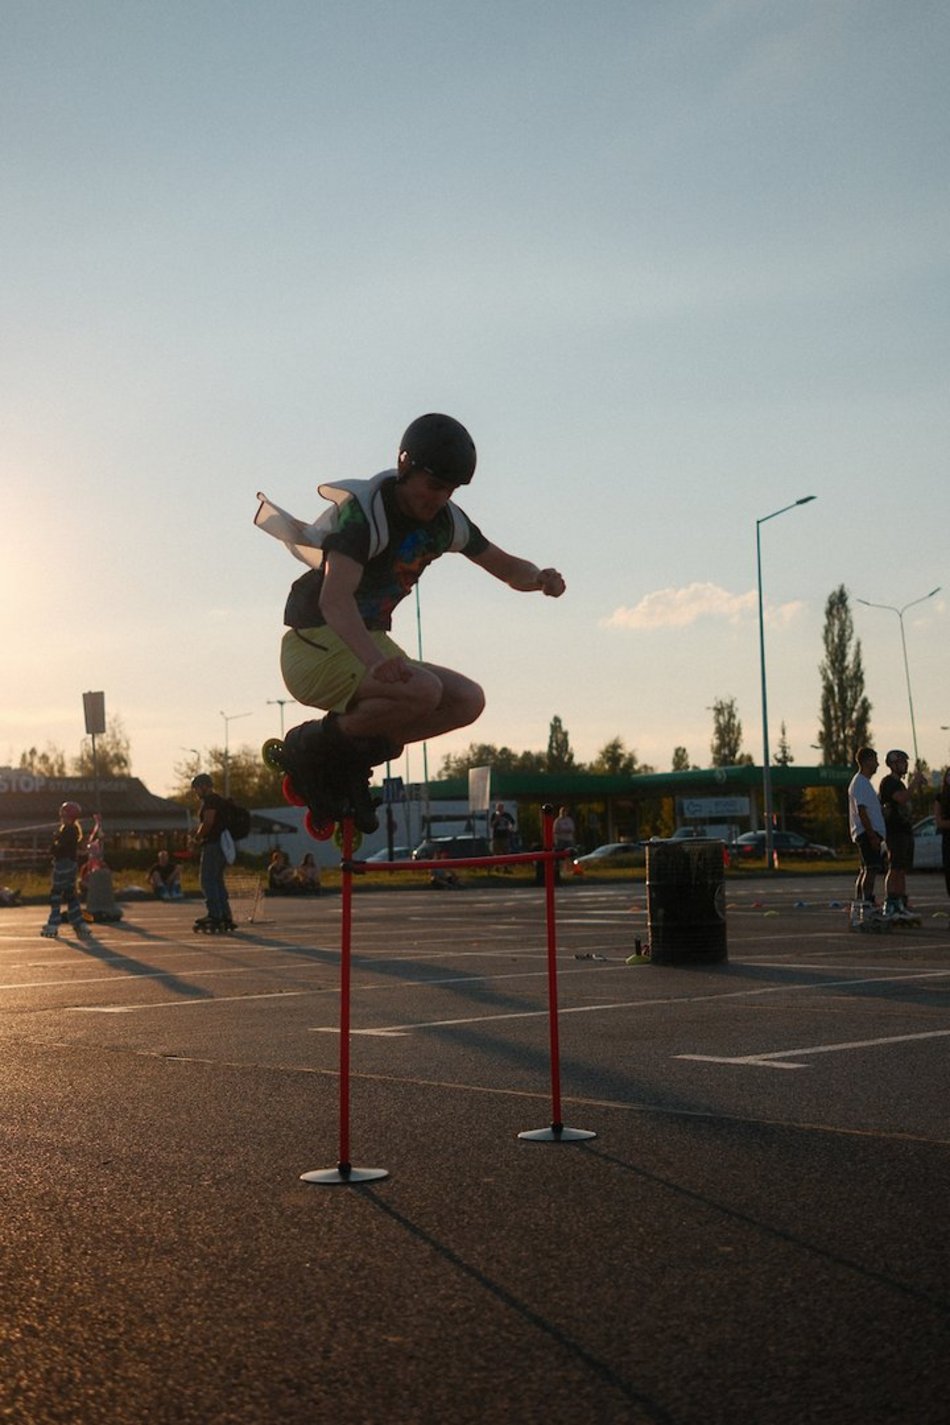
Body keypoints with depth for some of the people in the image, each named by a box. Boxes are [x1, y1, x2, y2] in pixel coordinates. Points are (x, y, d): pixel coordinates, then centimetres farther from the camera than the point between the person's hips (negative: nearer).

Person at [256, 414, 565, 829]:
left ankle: (350, 756, 1)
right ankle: (311, 747, -12)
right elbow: (334, 599, -34)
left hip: (369, 645, 8)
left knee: (467, 700, -7)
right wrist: (376, 662, -50)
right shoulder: (363, 509, -20)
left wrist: (539, 577, -10)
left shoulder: (446, 521, 3)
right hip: (317, 645, -8)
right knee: (422, 690, -31)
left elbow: (507, 568, 15)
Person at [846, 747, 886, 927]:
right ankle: (867, 907, -24)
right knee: (871, 869, -17)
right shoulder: (860, 783, -10)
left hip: (869, 833, 11)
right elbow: (862, 812, -18)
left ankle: (857, 910, 13)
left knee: (865, 870, 10)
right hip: (867, 832, -11)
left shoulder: (864, 783, 22)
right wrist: (872, 835, -23)